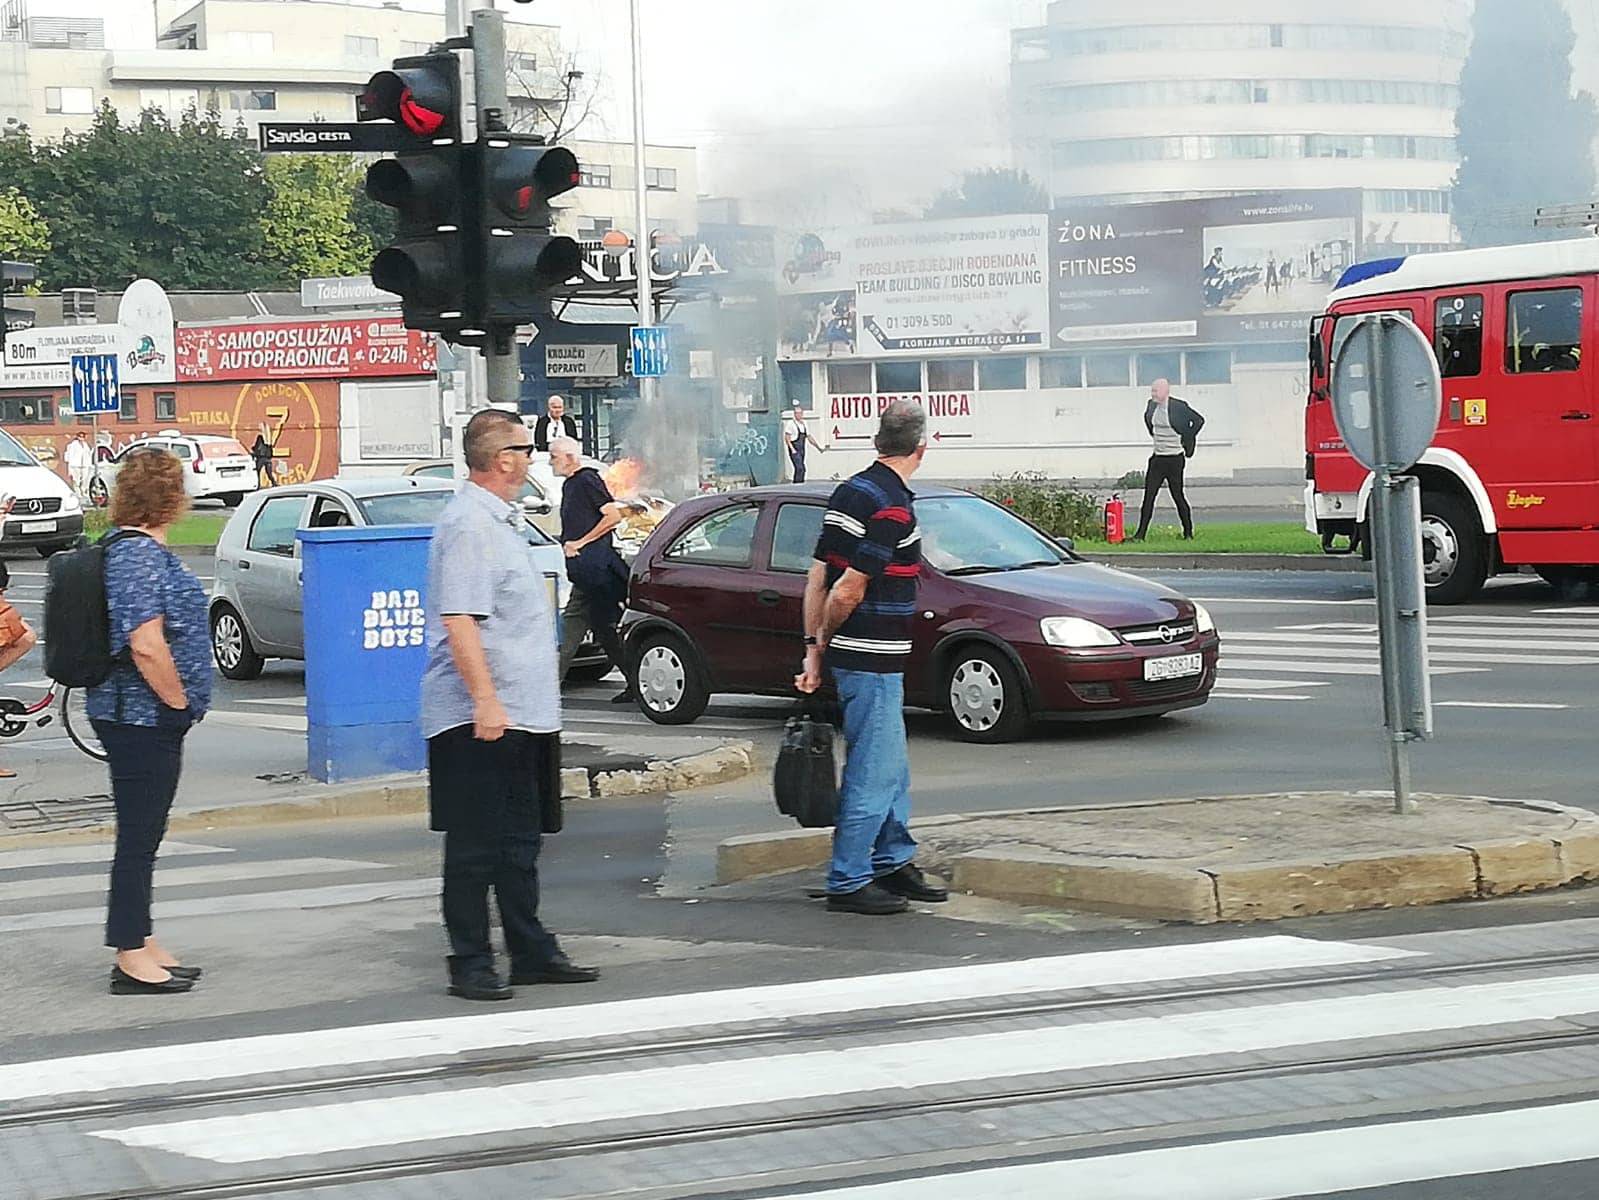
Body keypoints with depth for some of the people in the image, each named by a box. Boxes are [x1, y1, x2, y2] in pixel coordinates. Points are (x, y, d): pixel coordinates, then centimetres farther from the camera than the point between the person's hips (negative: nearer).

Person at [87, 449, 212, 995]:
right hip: (142, 718, -10)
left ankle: (142, 945, 23)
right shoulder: (139, 555, -18)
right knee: (138, 836, -4)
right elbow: (146, 645, -25)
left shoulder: (135, 548, 14)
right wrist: (180, 702, -14)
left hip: (140, 718, 10)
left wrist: (178, 705, 19)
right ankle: (133, 958, 2)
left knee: (144, 834, 15)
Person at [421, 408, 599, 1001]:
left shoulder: (500, 520, 17)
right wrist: (485, 701, -28)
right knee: (475, 847, -3)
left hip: (518, 715, 10)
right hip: (479, 720, -10)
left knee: (518, 842, 15)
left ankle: (531, 952, 23)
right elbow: (458, 621, -24)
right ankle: (470, 965, 3)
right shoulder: (469, 525, -16)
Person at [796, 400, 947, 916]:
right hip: (872, 657, -10)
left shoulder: (851, 490, 10)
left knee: (892, 766, 19)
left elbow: (818, 576, 9)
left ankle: (893, 861, 29)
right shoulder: (893, 508, -18)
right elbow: (847, 591, -20)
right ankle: (848, 883, 2)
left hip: (850, 654, 10)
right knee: (873, 772, -3)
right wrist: (825, 643, -3)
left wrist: (814, 648, 9)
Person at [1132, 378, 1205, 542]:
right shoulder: (1152, 405, 4)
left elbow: (1199, 420, -5)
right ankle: (1140, 534, 0)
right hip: (1157, 457, 6)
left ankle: (1188, 533, 15)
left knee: (1177, 496, 0)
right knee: (1149, 496, 0)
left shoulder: (1178, 406, -13)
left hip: (1174, 458, -5)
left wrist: (1186, 440, -4)